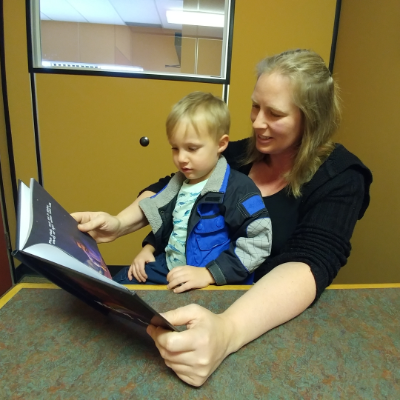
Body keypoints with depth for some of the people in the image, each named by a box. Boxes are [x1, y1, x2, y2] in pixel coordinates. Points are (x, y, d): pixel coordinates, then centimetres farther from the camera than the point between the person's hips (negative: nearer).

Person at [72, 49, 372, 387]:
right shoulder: (243, 152, -1)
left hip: (273, 316, -4)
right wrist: (119, 223, -15)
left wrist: (228, 330, -45)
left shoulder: (340, 180, -13)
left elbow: (311, 265, -28)